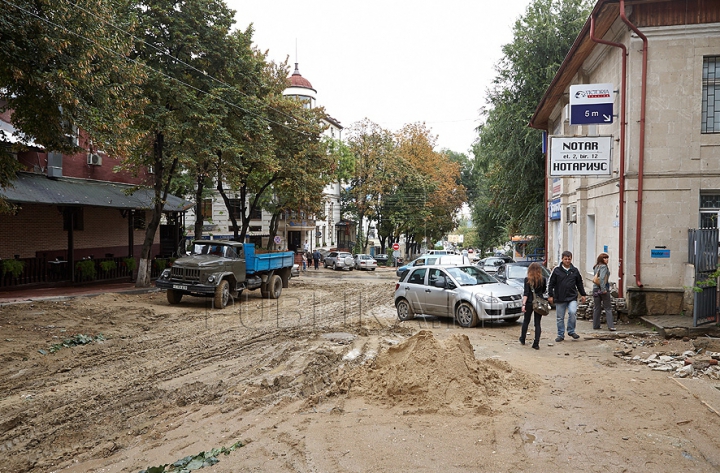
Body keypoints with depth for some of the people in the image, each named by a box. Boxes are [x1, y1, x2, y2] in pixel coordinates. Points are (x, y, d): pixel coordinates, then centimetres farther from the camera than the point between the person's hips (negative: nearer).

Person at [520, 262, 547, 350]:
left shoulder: (527, 279, -7)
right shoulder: (543, 279, -1)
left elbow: (526, 293, -13)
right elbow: (543, 291, 13)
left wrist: (523, 304, -15)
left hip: (529, 303, -1)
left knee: (526, 321, 16)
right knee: (537, 323, 5)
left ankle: (522, 340, 28)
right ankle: (536, 344, 0)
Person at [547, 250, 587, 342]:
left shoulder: (575, 271, 7)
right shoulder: (557, 270, -1)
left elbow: (579, 284, 18)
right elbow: (551, 284, 2)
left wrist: (583, 294, 16)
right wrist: (550, 295, -1)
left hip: (572, 297, 1)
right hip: (559, 298, -1)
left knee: (573, 312, -20)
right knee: (560, 318, 5)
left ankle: (571, 331, 0)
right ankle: (560, 335, 19)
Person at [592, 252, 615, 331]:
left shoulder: (596, 267, 12)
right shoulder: (603, 266, -11)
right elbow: (602, 278, -21)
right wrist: (603, 289, -22)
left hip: (595, 289, 7)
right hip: (602, 289, -7)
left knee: (596, 308, 10)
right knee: (608, 308, 1)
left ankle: (596, 325, 13)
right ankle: (611, 326, -1)